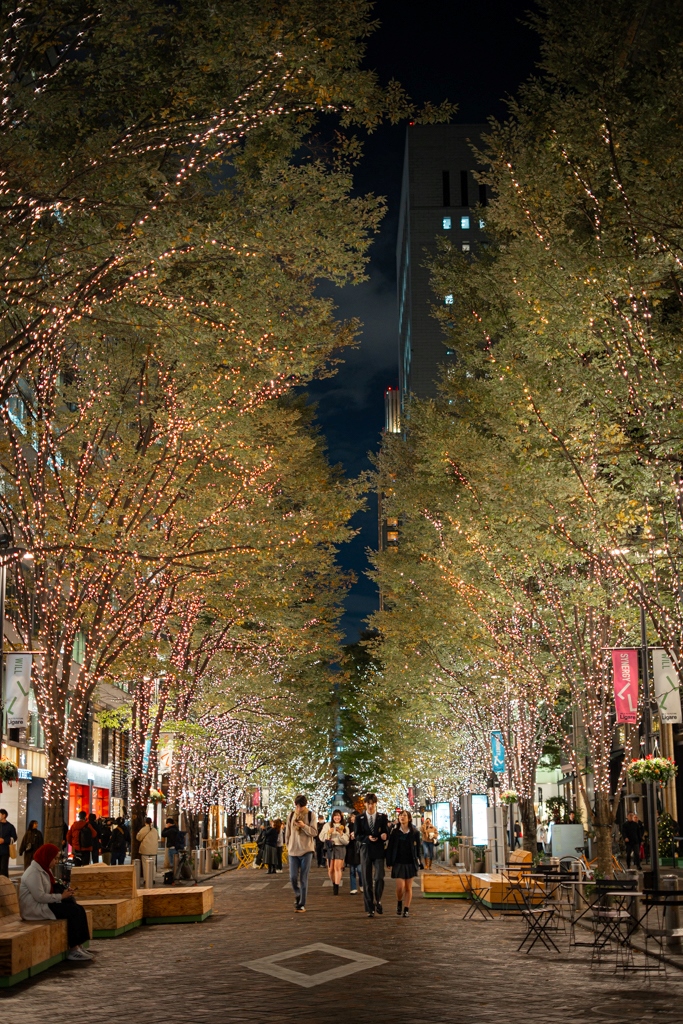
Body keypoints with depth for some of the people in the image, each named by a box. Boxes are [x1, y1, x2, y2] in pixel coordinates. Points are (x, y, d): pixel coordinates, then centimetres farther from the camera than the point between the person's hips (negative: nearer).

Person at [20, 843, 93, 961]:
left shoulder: (44, 869, 14)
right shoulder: (34, 873, -18)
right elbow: (40, 897, -25)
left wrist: (64, 891, 0)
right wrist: (61, 896, -17)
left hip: (43, 905, 10)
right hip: (34, 910, -10)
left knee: (77, 909, -9)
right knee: (75, 911, -18)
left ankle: (77, 946, -13)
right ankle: (73, 949, -13)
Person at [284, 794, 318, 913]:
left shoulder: (310, 815, -2)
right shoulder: (291, 815, 5)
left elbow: (314, 832, -6)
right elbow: (288, 832, 12)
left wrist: (304, 826, -20)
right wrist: (288, 845, 11)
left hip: (306, 850, -2)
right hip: (293, 850, 2)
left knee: (303, 879, -1)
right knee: (293, 877, -1)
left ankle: (302, 904, 6)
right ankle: (298, 895, 27)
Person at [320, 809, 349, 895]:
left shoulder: (344, 827, 8)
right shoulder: (327, 825, 7)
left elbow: (346, 841, 2)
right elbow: (321, 838, 3)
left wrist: (341, 833, -12)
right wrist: (328, 832, -13)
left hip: (340, 848, -1)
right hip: (330, 848, 1)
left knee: (337, 868, -13)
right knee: (330, 869, 2)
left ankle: (336, 888, -14)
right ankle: (333, 884, 24)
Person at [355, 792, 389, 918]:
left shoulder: (382, 818, 6)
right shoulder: (360, 819, 5)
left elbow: (387, 833, 5)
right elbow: (357, 836, 2)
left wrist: (385, 836, -19)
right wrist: (367, 838, -17)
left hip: (379, 851, -1)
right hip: (366, 851, 1)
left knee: (379, 878, -13)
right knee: (367, 881, 2)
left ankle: (378, 901, 11)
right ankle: (370, 908, 10)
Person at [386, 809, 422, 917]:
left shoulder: (415, 833, 1)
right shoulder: (394, 832, 1)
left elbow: (418, 849, 5)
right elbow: (390, 848, 3)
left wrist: (418, 863, 1)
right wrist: (389, 863, -1)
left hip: (410, 863, 1)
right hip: (398, 863, -1)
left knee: (408, 887, 4)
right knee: (400, 886, -10)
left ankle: (406, 909, 12)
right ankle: (399, 903, 17)